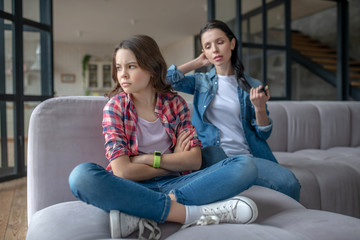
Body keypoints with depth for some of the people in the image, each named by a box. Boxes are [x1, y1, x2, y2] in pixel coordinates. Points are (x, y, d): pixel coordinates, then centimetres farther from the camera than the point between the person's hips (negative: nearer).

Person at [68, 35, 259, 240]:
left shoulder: (175, 102, 5)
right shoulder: (115, 106, -2)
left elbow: (194, 160, -4)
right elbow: (121, 171, -13)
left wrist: (148, 159, -12)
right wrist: (174, 162, -5)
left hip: (174, 184, 3)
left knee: (246, 167, -18)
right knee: (81, 175, -32)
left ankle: (140, 215, -30)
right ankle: (191, 213, -29)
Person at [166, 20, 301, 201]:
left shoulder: (252, 86, 11)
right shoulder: (201, 82, 14)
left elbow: (263, 134, 10)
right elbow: (167, 77, -5)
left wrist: (259, 107, -9)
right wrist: (198, 62, 8)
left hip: (246, 155, 2)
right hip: (212, 154, -1)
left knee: (289, 181, -27)